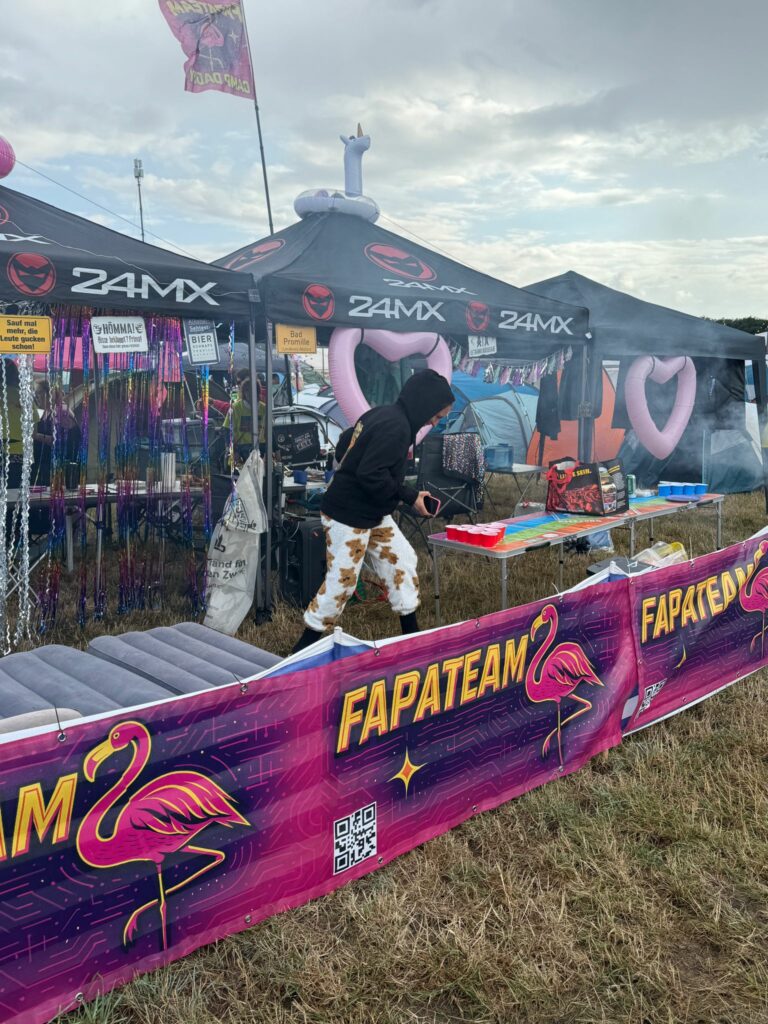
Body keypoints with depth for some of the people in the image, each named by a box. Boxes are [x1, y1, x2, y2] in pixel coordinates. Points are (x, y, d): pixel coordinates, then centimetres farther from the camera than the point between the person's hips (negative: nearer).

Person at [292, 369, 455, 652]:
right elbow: (372, 476, -29)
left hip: (372, 514, 11)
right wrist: (410, 496, -18)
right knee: (341, 582, -2)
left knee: (402, 560, 14)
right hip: (348, 517, -11)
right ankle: (304, 648, 13)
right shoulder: (396, 427, -24)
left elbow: (344, 445, 14)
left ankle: (411, 634, 27)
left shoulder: (382, 415, 6)